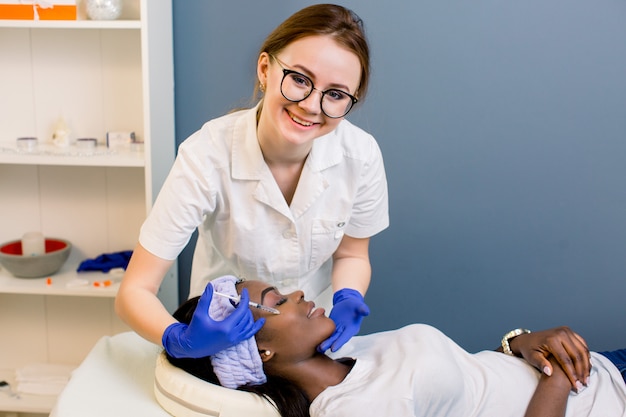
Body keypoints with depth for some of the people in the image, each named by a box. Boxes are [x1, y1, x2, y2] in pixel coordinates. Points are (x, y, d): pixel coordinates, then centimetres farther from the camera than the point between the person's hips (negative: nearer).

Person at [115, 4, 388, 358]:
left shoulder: (361, 155, -18)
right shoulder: (207, 156, -25)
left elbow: (350, 255, 1)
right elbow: (135, 292, -21)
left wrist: (346, 301, -19)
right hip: (225, 332, -1)